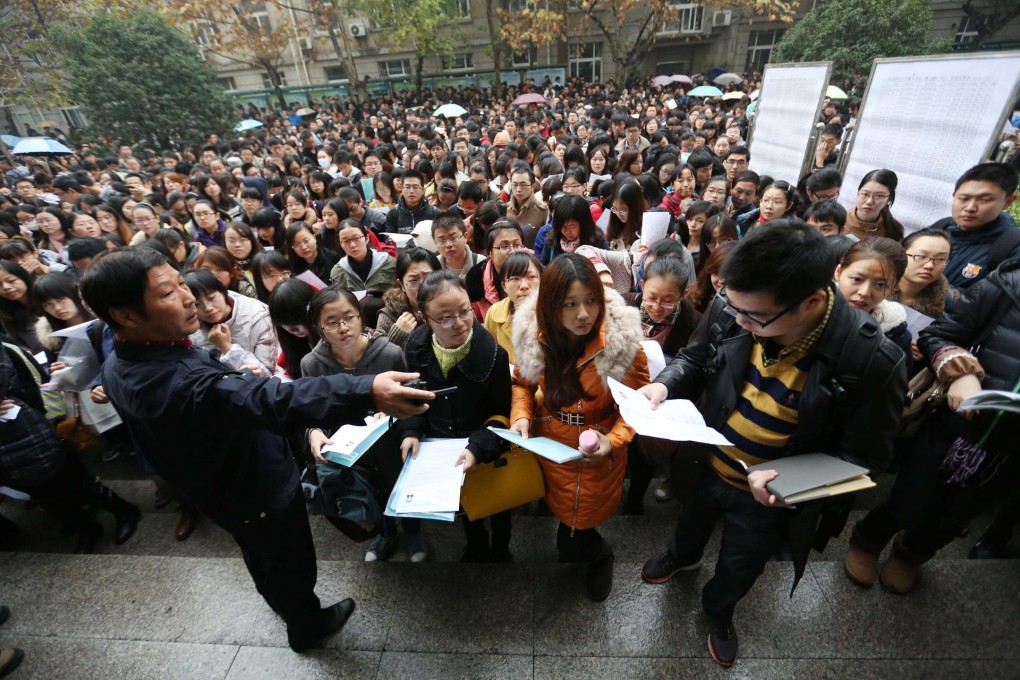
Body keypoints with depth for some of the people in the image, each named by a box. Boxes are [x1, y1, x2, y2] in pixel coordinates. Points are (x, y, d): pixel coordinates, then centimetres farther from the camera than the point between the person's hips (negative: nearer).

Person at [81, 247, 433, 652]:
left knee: (261, 556, 35)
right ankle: (306, 628, 49)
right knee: (291, 565, 21)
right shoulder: (177, 383, -42)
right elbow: (273, 400, -57)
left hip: (224, 488, 9)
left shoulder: (121, 364, -9)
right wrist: (365, 391, -67)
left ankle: (280, 602, 64)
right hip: (261, 492, -9)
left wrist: (235, 377, 12)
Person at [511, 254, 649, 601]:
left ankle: (601, 553, 46)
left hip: (596, 456, -3)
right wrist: (521, 416, -15)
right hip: (547, 448, 3)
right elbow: (522, 382, 2)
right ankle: (582, 544, 61)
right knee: (562, 516, 26)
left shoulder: (623, 341, -23)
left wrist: (612, 442, -25)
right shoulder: (533, 334, -15)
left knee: (572, 542, 11)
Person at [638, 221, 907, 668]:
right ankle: (682, 556, 71)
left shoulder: (873, 362, -31)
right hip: (704, 465, 2)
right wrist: (664, 385, -27)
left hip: (767, 496, -2)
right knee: (692, 523, 34)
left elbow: (860, 457, -18)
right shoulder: (729, 309, -25)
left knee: (739, 568, 28)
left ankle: (718, 611, 63)